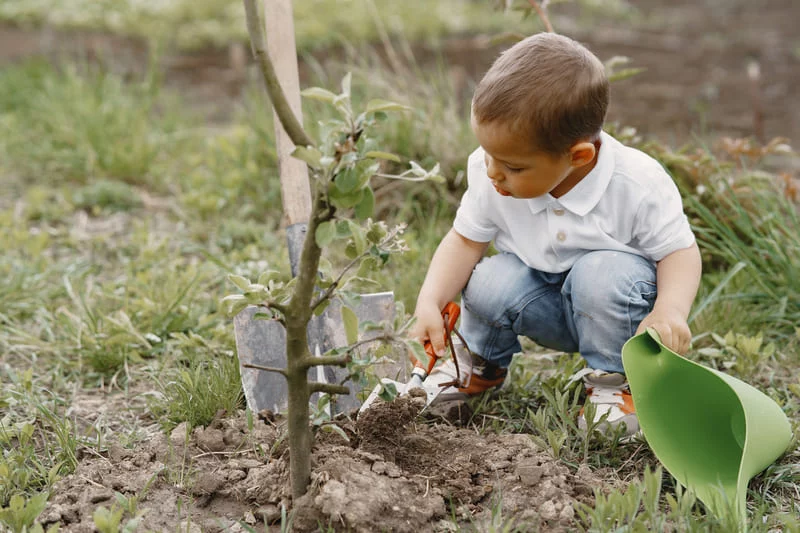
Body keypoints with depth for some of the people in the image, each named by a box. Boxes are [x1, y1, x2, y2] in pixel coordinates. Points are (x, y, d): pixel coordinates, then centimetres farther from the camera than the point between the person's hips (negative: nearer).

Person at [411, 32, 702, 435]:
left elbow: (680, 249, -18)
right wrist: (429, 303, -22)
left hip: (614, 306, -3)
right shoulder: (488, 176, -19)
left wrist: (670, 311, -38)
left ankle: (613, 380, -8)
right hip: (542, 303, 3)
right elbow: (466, 239, -7)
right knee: (490, 283, -26)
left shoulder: (637, 184, -28)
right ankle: (480, 363, 8)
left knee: (604, 274, -35)